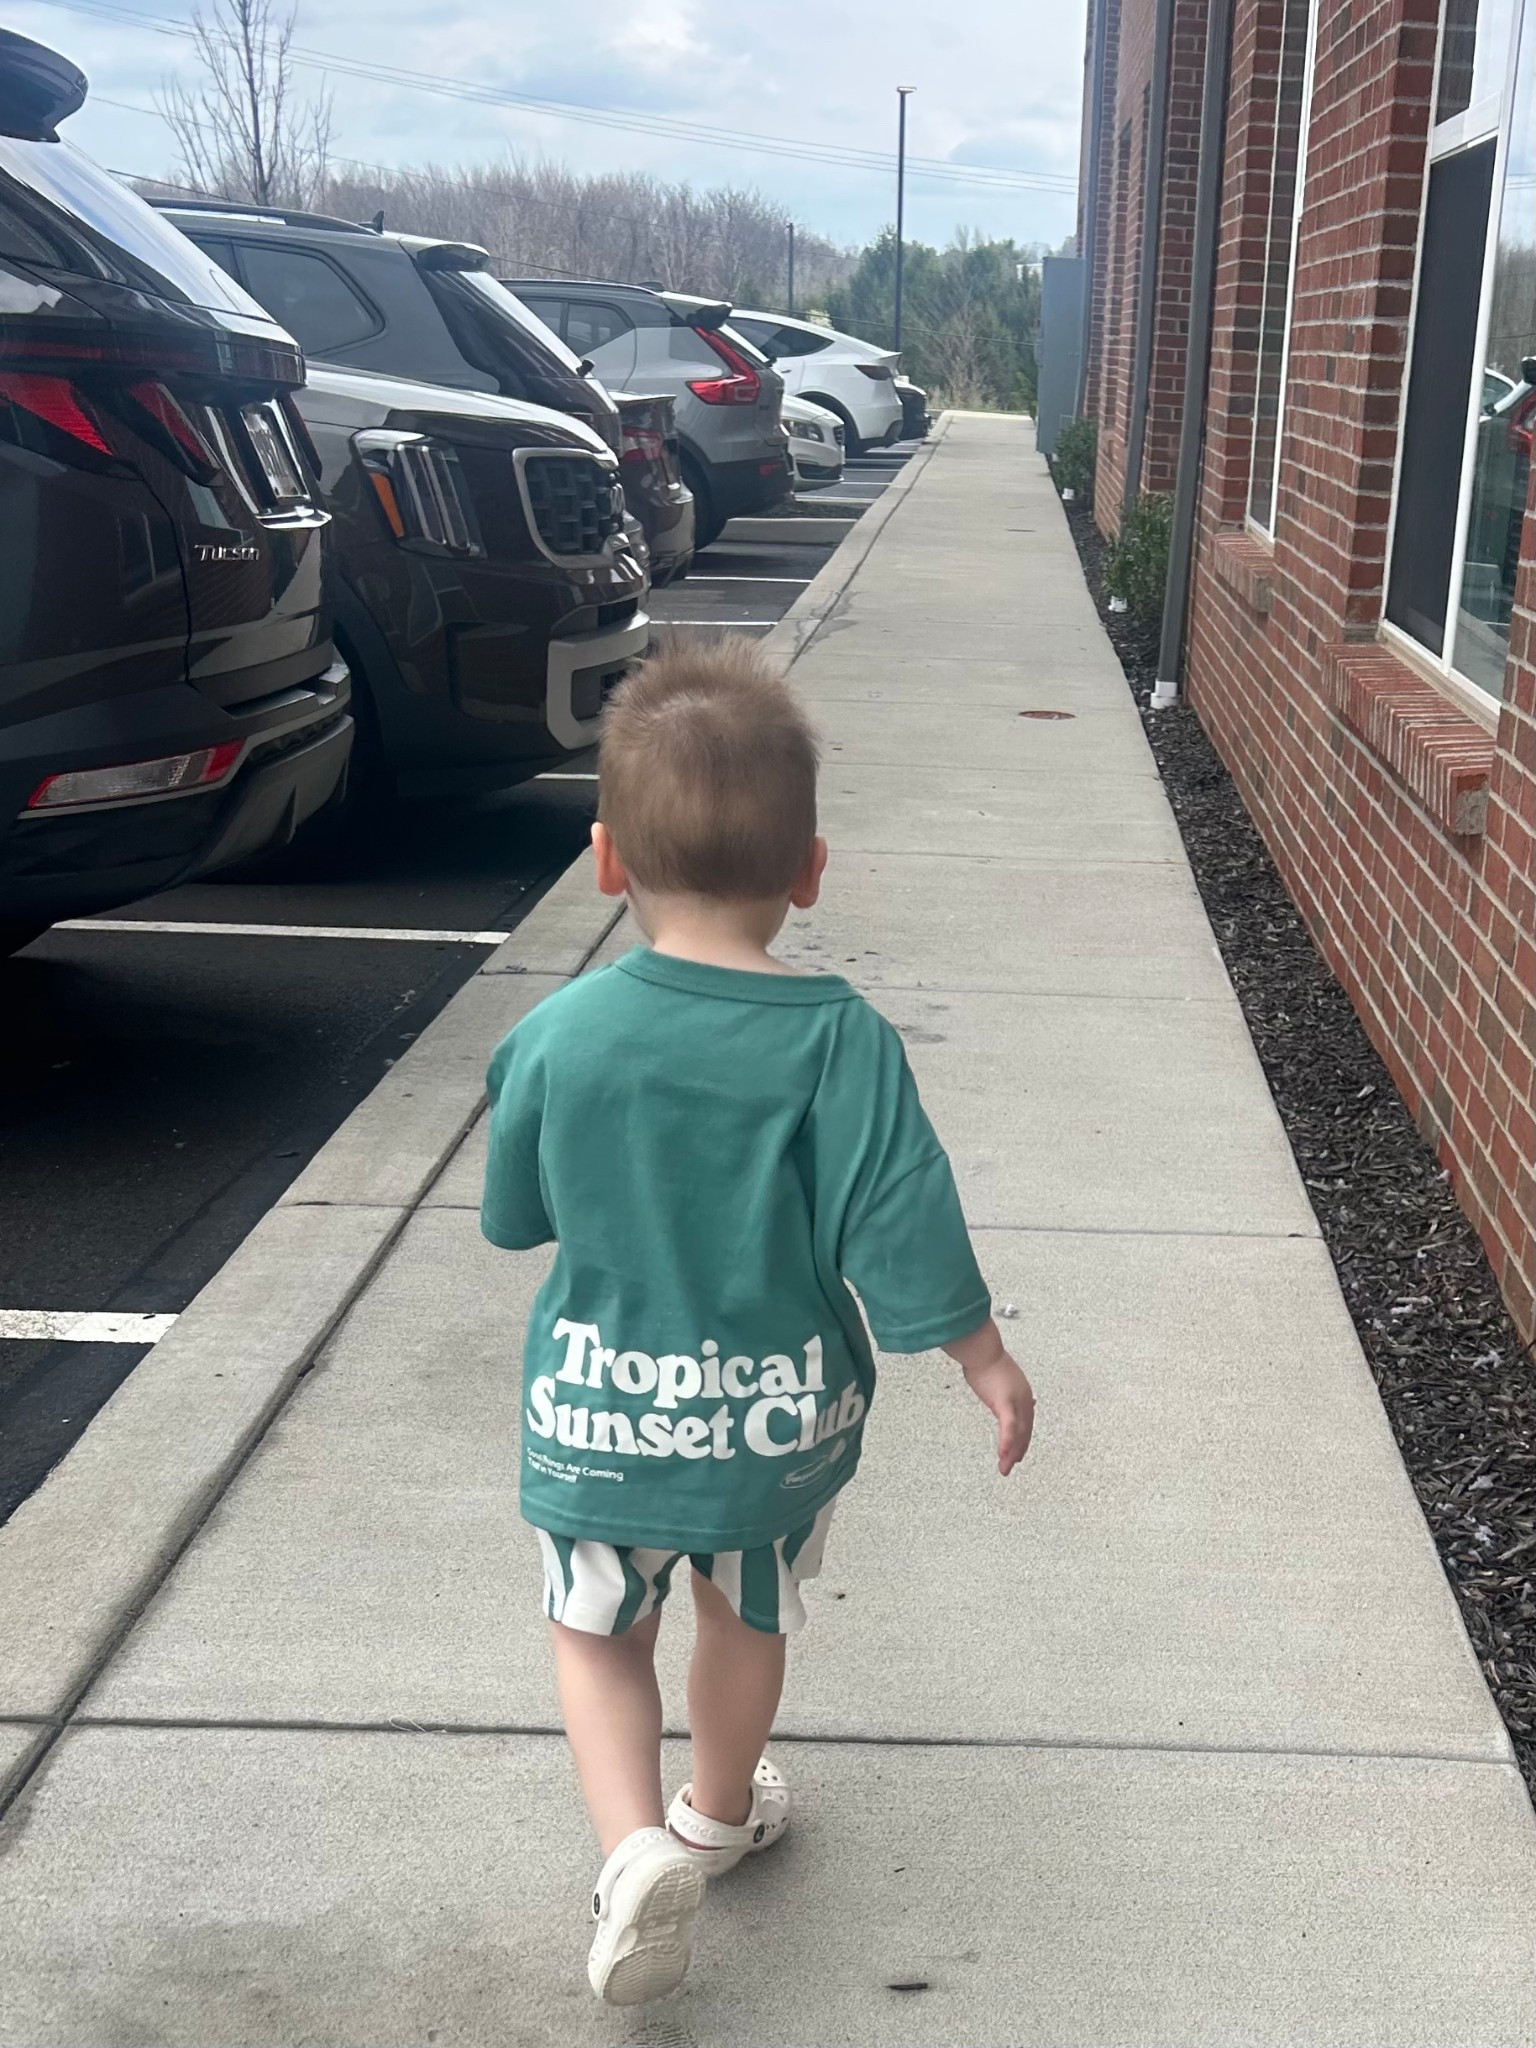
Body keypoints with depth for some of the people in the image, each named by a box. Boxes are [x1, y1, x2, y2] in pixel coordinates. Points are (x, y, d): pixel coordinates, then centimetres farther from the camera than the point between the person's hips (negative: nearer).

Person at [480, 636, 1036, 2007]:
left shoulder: (559, 1036, -15)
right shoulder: (841, 1044, -20)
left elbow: (513, 1218, -1)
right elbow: (901, 1235, -17)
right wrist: (987, 1361, -2)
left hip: (599, 1411, 0)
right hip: (779, 1418, 1)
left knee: (599, 1632, 21)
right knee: (749, 1620, 25)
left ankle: (637, 1845, 2)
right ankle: (721, 1811, 47)